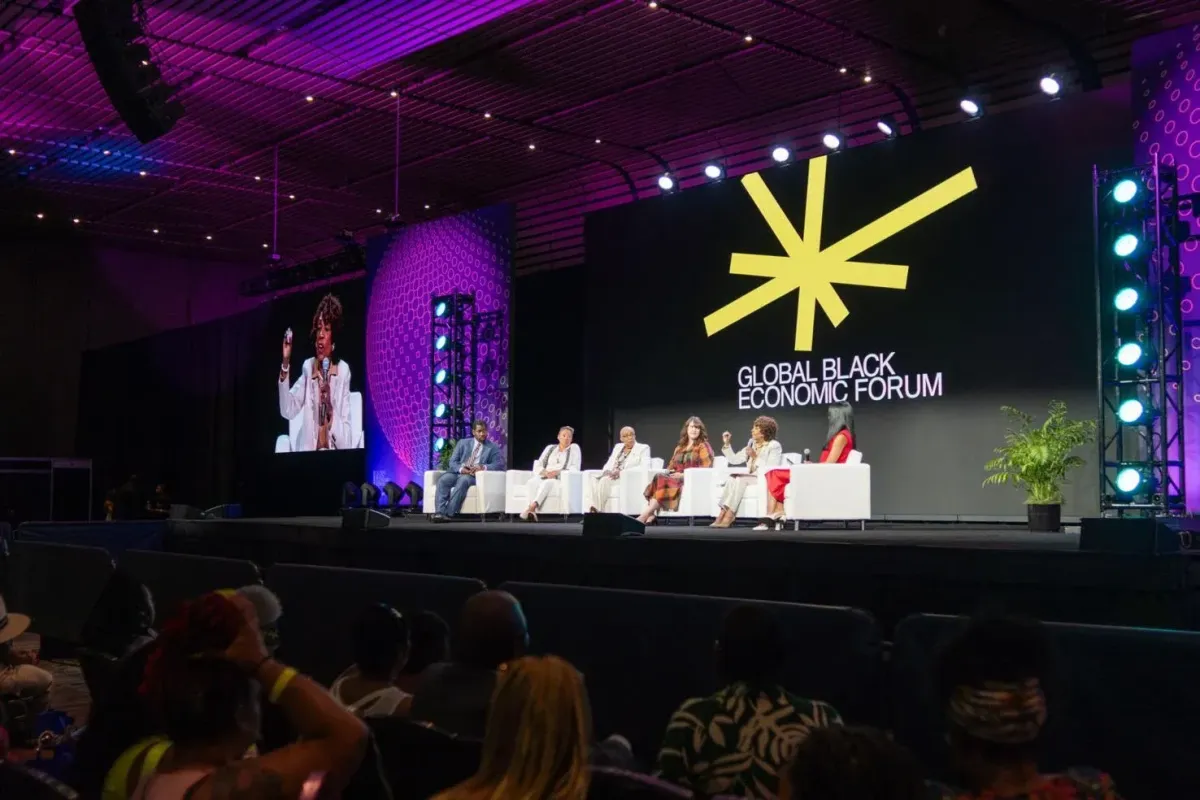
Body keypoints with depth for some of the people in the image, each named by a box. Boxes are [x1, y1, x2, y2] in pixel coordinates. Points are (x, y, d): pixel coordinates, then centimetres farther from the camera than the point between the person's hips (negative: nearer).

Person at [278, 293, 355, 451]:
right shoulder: (308, 367, 8)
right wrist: (285, 363, -10)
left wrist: (330, 411, -21)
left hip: (335, 454, -3)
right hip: (308, 451, 3)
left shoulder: (343, 370, -2)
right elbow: (287, 411, -7)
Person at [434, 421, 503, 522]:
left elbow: (499, 464, -1)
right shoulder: (463, 443, 16)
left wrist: (483, 467, -20)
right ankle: (440, 512, -37)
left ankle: (448, 514, -41)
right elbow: (452, 462, 9)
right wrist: (461, 469, -14)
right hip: (458, 472, 3)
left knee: (462, 481, -37)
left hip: (474, 475, -3)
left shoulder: (493, 447, 11)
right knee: (442, 480, -30)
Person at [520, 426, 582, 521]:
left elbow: (575, 468, 1)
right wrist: (545, 472, -10)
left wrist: (558, 472, -13)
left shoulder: (574, 448, 12)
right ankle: (532, 512, -50)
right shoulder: (550, 448, 22)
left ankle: (531, 508, -54)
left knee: (547, 483, -40)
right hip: (545, 477, 3)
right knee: (533, 482, -34)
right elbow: (539, 465, 14)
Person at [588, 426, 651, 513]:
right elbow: (609, 463, 21)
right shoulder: (618, 447, 23)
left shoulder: (643, 448, 5)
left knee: (605, 480, -33)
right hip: (612, 476, 6)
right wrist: (607, 471, -6)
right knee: (594, 479, -26)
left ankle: (598, 510, -34)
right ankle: (594, 508, -36)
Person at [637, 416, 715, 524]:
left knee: (662, 481, -30)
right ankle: (651, 516, -42)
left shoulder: (703, 446, 4)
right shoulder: (679, 447, 23)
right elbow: (672, 466, 22)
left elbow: (706, 469, -8)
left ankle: (643, 516, -35)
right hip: (677, 479, 5)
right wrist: (668, 472, -4)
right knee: (659, 477, -28)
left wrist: (684, 475, -16)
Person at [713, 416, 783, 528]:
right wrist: (726, 444, 5)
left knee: (740, 479, -28)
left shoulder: (774, 446, -4)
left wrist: (755, 457, -19)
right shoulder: (752, 444, 16)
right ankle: (722, 516, -32)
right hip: (752, 479, 6)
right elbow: (734, 460, 14)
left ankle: (728, 517, -31)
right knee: (732, 478, -23)